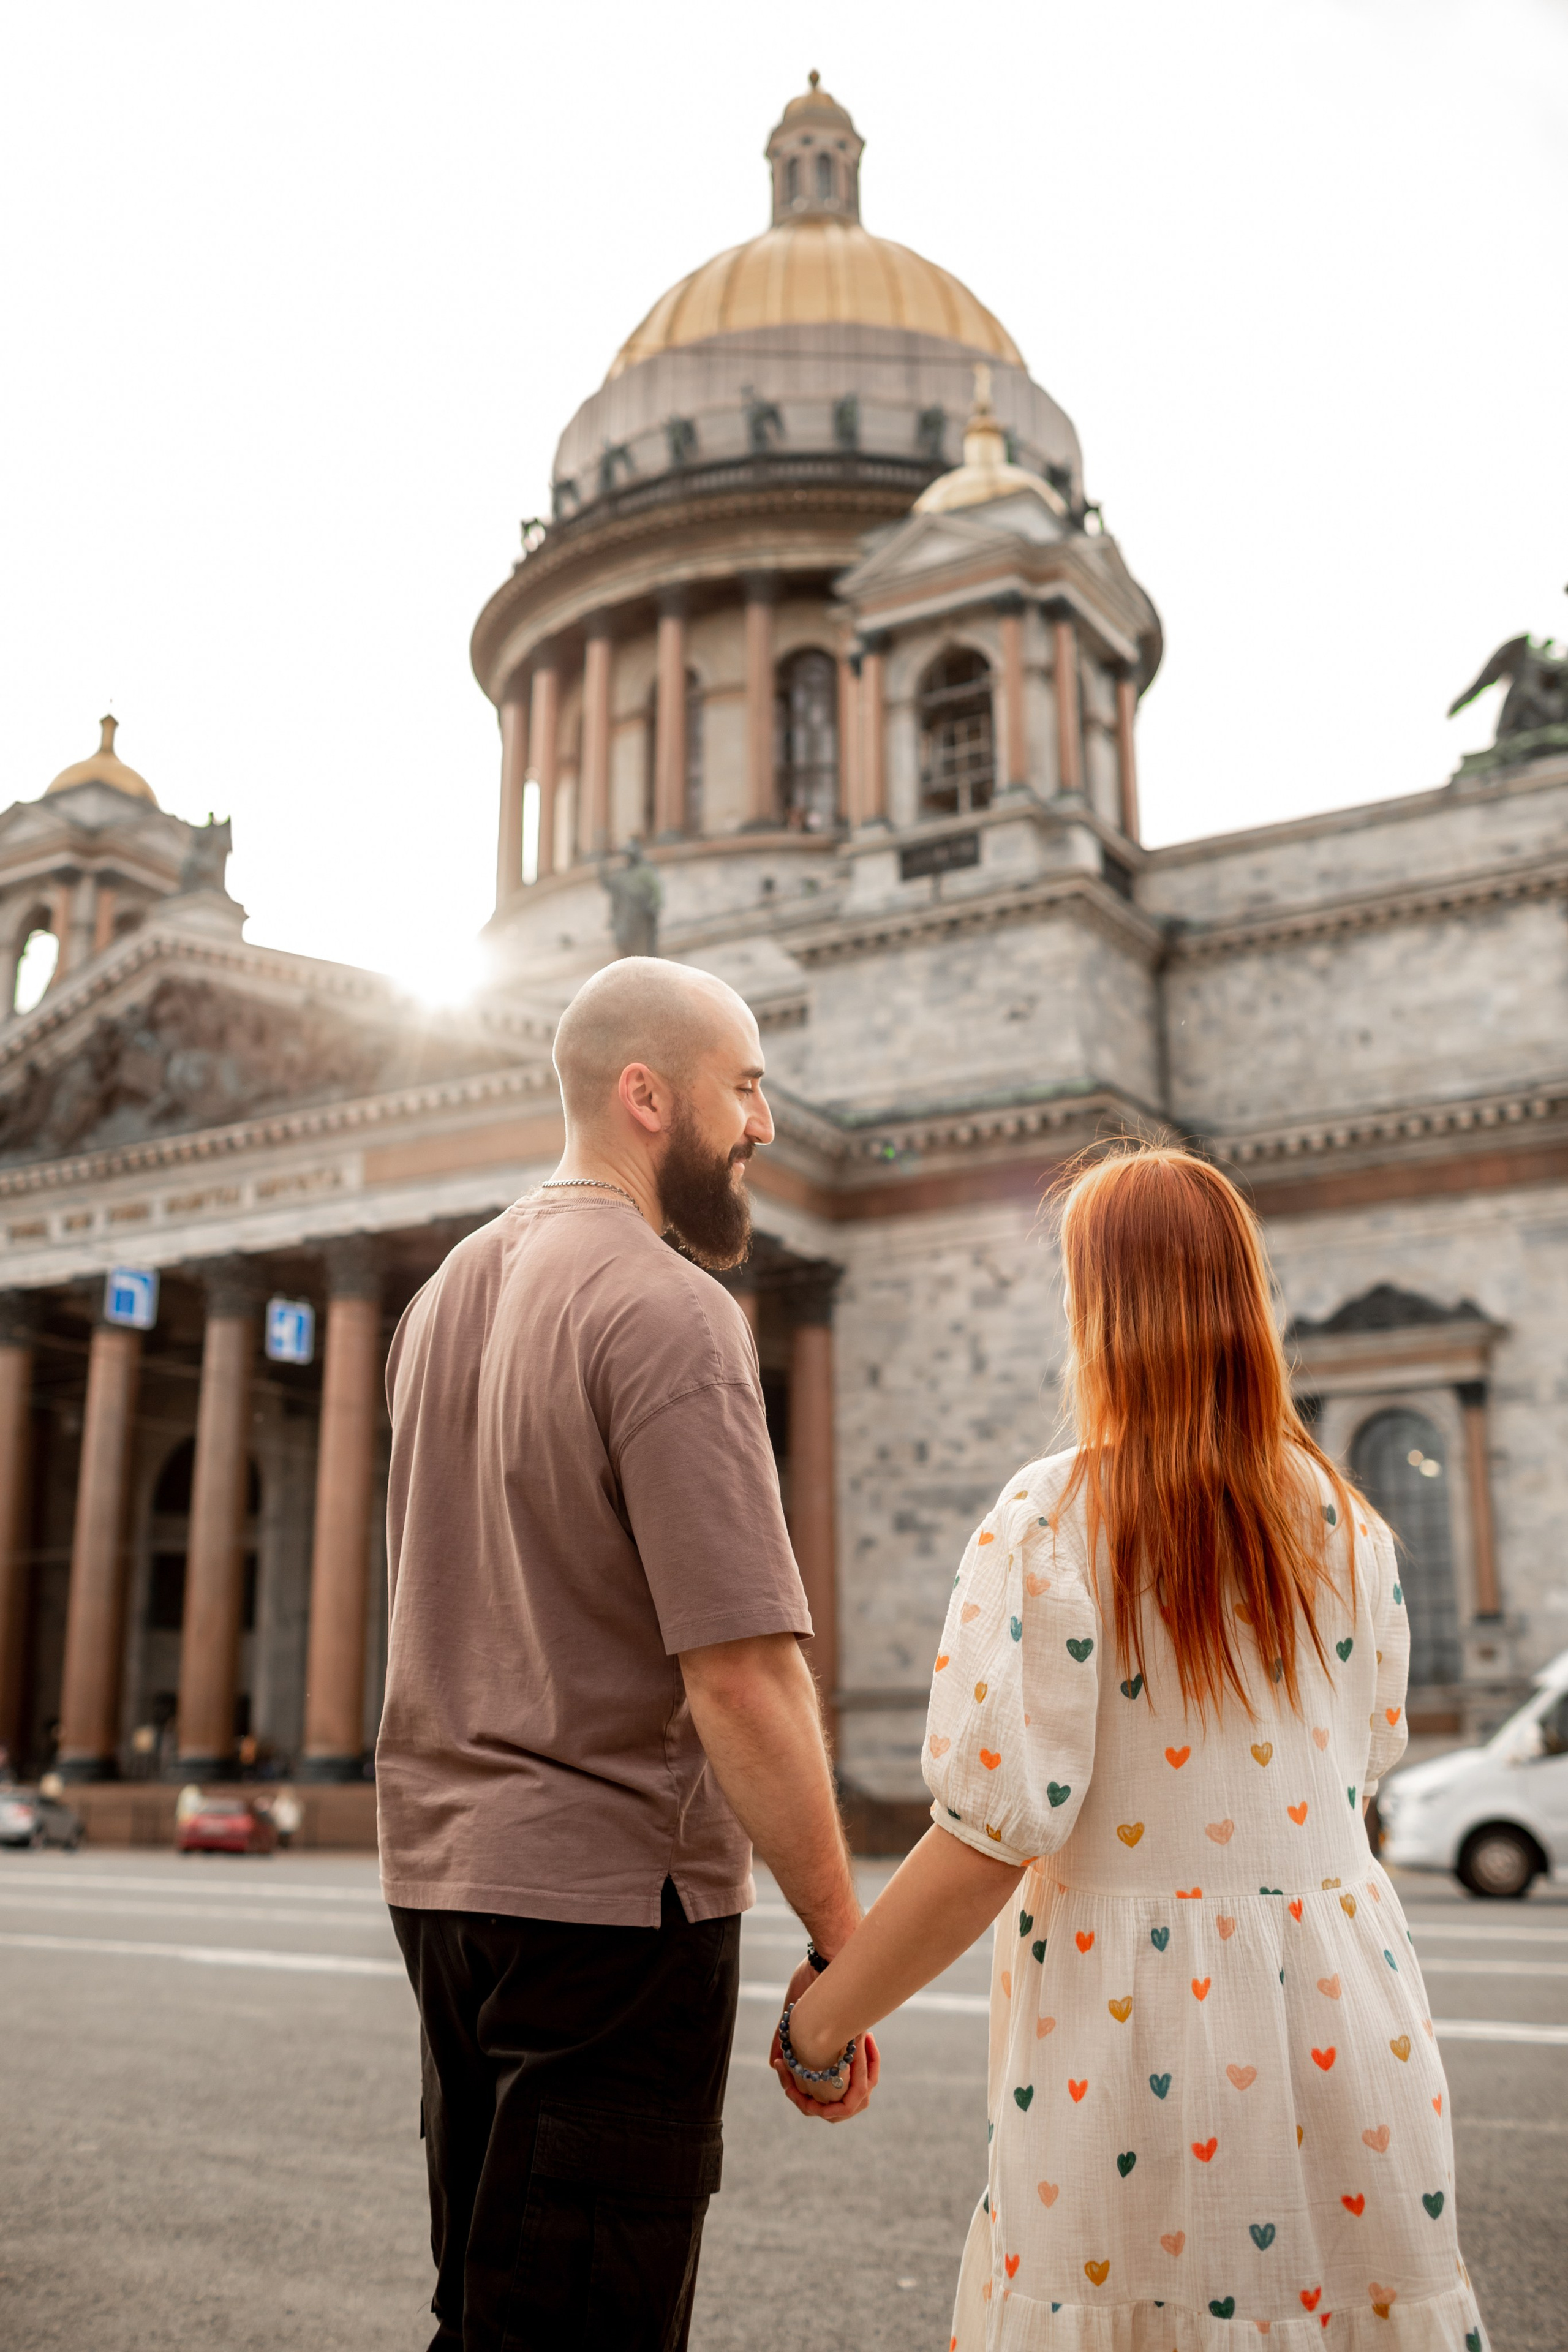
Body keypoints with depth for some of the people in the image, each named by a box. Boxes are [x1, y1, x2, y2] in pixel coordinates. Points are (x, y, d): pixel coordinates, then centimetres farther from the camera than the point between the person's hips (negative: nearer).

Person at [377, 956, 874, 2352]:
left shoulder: (452, 1292, 12)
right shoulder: (670, 1311, -17)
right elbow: (742, 1671, -22)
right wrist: (842, 1941, -15)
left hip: (442, 1874, 9)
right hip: (609, 1894, -9)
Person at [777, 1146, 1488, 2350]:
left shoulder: (1053, 1520, -14)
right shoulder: (1346, 1521, 2)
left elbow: (994, 1834, -18)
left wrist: (819, 2023, -7)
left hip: (1140, 2020, -4)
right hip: (1347, 2021, 5)